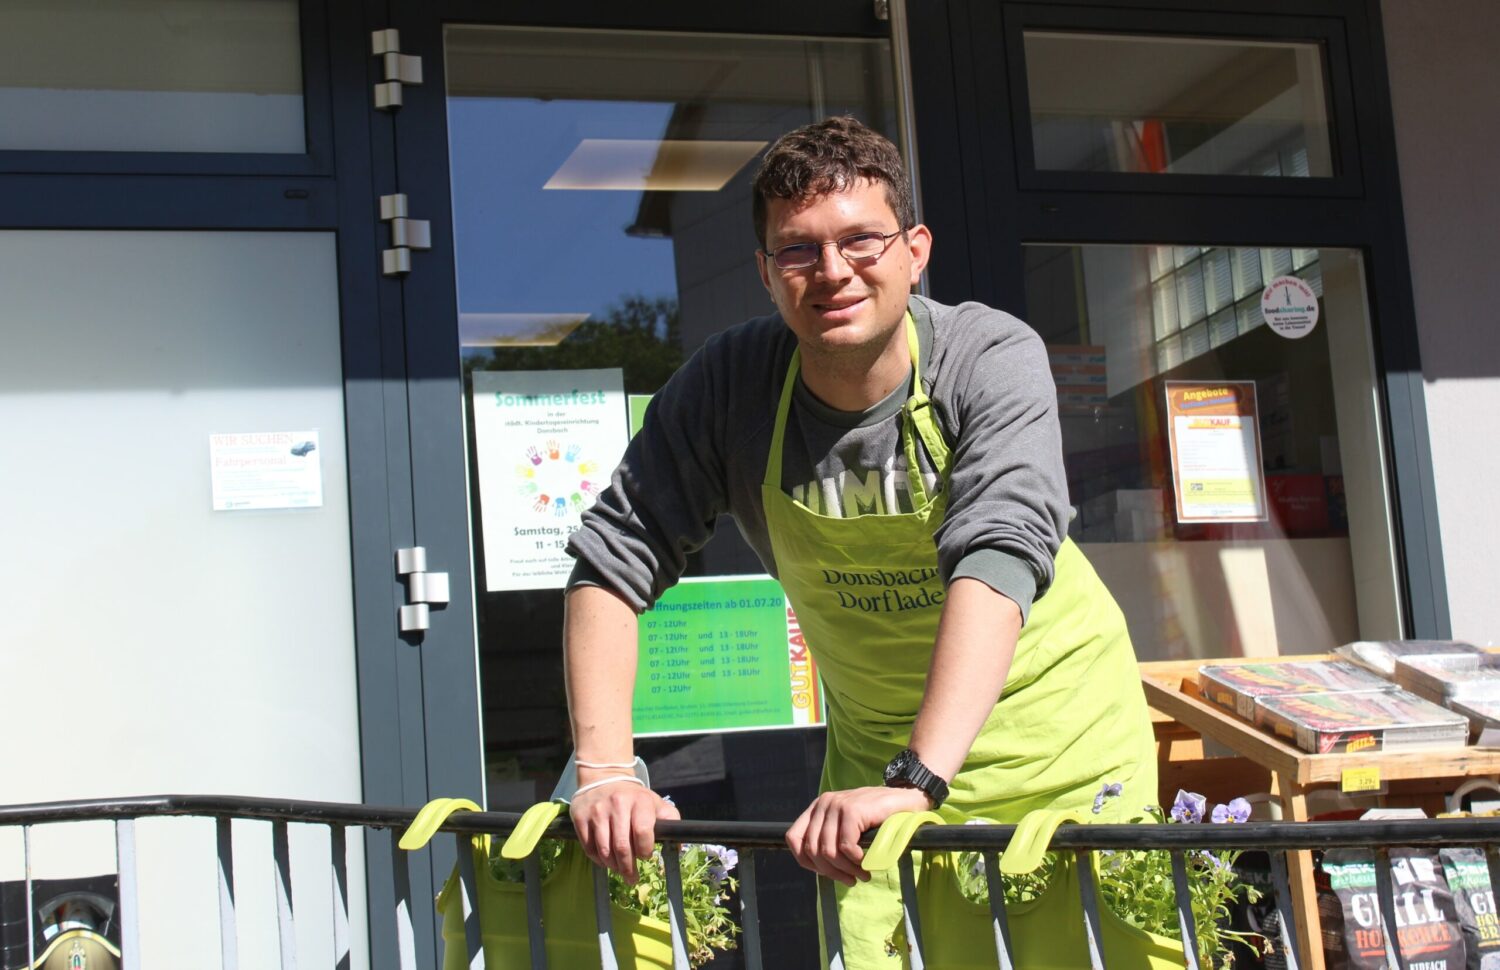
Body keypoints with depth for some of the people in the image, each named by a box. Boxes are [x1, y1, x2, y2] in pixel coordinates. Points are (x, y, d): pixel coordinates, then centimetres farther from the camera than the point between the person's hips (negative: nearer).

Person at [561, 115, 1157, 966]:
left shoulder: (993, 358, -23)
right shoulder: (729, 384, -15)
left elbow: (998, 555, -36)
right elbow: (614, 561, -14)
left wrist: (920, 779, -48)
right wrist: (606, 770, -27)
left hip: (1053, 722, -2)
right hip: (877, 744, 2)